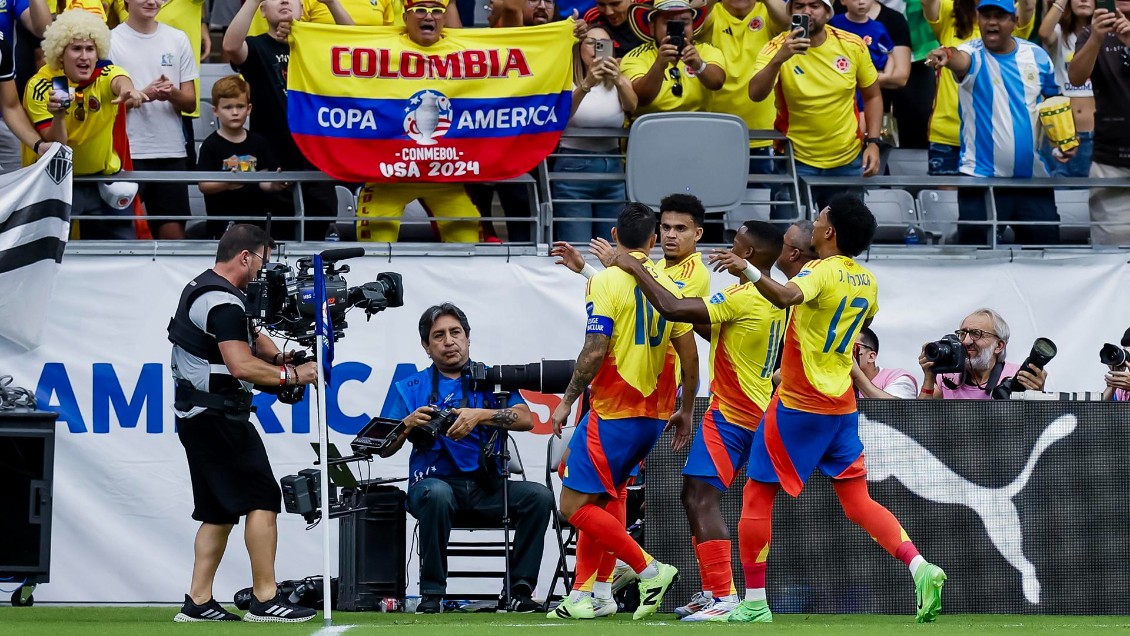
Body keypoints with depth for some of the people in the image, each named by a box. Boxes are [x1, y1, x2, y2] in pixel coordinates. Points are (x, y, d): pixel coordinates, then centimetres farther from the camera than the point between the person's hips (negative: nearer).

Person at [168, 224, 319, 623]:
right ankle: (265, 599, -12)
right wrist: (292, 376, -16)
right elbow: (241, 365, -24)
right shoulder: (223, 302, -17)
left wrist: (278, 357, 6)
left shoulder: (202, 289, 17)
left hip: (195, 416, 11)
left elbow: (249, 338, 24)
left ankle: (198, 602, 9)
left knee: (219, 511, 12)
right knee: (263, 499, -10)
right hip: (218, 416, -11)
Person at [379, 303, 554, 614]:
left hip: (486, 486, 2)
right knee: (437, 494, -37)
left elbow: (525, 419, -1)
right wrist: (409, 424, -13)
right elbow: (385, 448, 7)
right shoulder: (411, 388, 14)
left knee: (538, 496, -24)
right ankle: (431, 594, -28)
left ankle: (519, 591, -17)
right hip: (435, 480, -2)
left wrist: (481, 415, -16)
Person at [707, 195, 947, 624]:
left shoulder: (822, 272, -15)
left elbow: (786, 296, -38)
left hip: (798, 405, -7)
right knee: (857, 502, 8)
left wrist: (747, 270, -52)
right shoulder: (866, 282, 8)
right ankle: (920, 568, -12)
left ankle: (753, 604, 4)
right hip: (842, 406, 7)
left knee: (757, 496, 3)